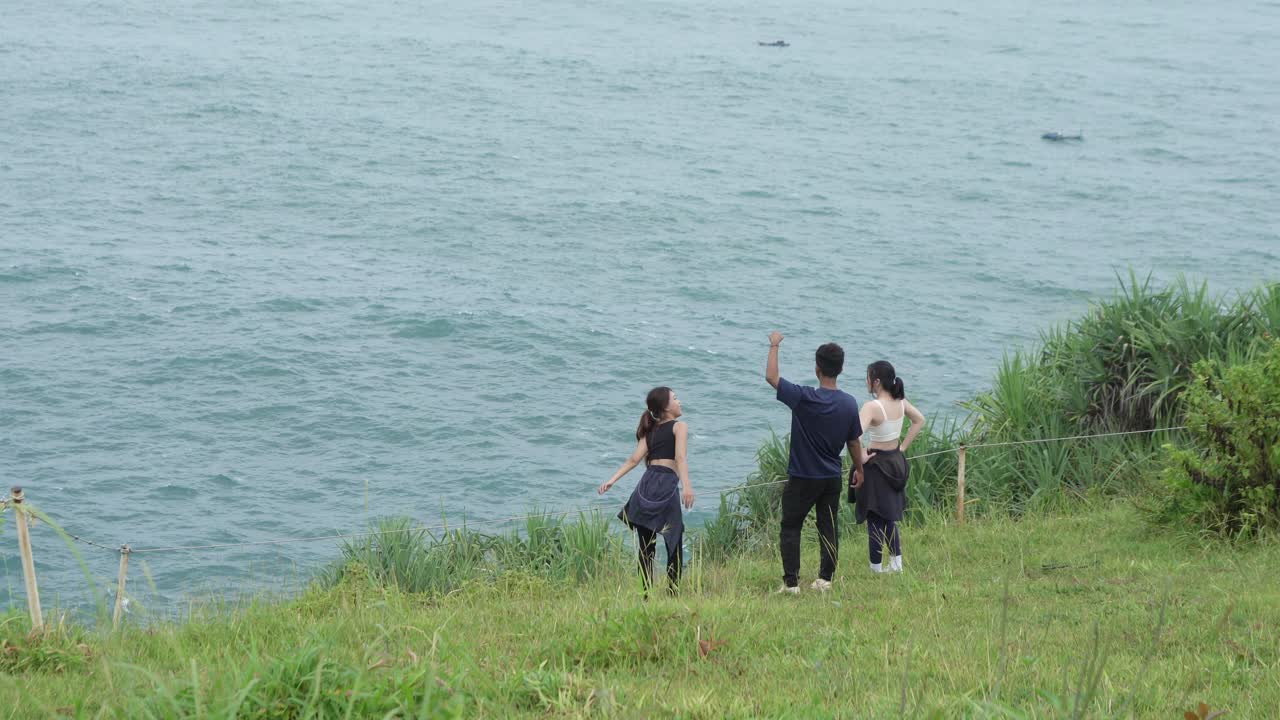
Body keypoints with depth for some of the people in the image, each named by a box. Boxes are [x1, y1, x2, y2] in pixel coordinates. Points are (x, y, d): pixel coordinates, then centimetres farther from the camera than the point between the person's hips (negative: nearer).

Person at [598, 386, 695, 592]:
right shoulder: (679, 427, 6)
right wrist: (687, 486, -22)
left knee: (646, 548, 7)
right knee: (674, 544, 1)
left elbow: (634, 459, 9)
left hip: (647, 484, 5)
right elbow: (680, 457, -10)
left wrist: (612, 480, 7)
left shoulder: (651, 431, 22)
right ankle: (673, 592, -4)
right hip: (666, 485, -5)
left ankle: (646, 593, 3)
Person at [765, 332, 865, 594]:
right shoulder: (849, 403, -4)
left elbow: (771, 376, -12)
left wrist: (774, 346, 0)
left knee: (790, 529, 5)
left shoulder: (804, 398, -19)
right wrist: (858, 469, 20)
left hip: (802, 477, -4)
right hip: (832, 478, 4)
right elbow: (854, 442, 6)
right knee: (828, 528, 12)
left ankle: (791, 583, 0)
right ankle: (825, 579, 12)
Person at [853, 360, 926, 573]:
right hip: (895, 461, 8)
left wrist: (861, 457, -20)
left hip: (876, 466, -7)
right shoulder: (900, 402, 0)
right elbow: (919, 420, 17)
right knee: (889, 517, 22)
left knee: (874, 520, 3)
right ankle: (897, 563, 26)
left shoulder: (872, 407, -23)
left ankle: (876, 570, 10)